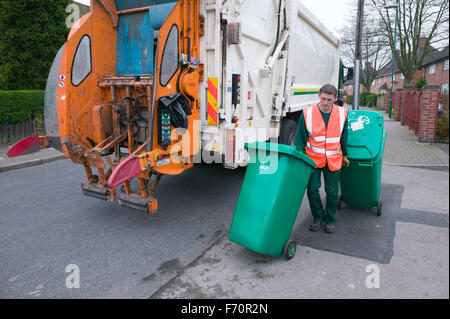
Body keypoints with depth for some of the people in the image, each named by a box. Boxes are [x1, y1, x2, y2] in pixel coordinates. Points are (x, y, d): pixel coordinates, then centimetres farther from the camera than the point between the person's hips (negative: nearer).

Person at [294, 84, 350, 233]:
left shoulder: (342, 113, -2)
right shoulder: (307, 114, -9)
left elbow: (343, 137, 11)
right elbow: (300, 139, -4)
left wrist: (344, 155, 19)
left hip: (333, 161, 1)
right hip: (313, 159, -1)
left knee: (332, 192, 7)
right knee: (312, 189, 0)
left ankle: (330, 219, 29)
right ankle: (318, 217, 24)